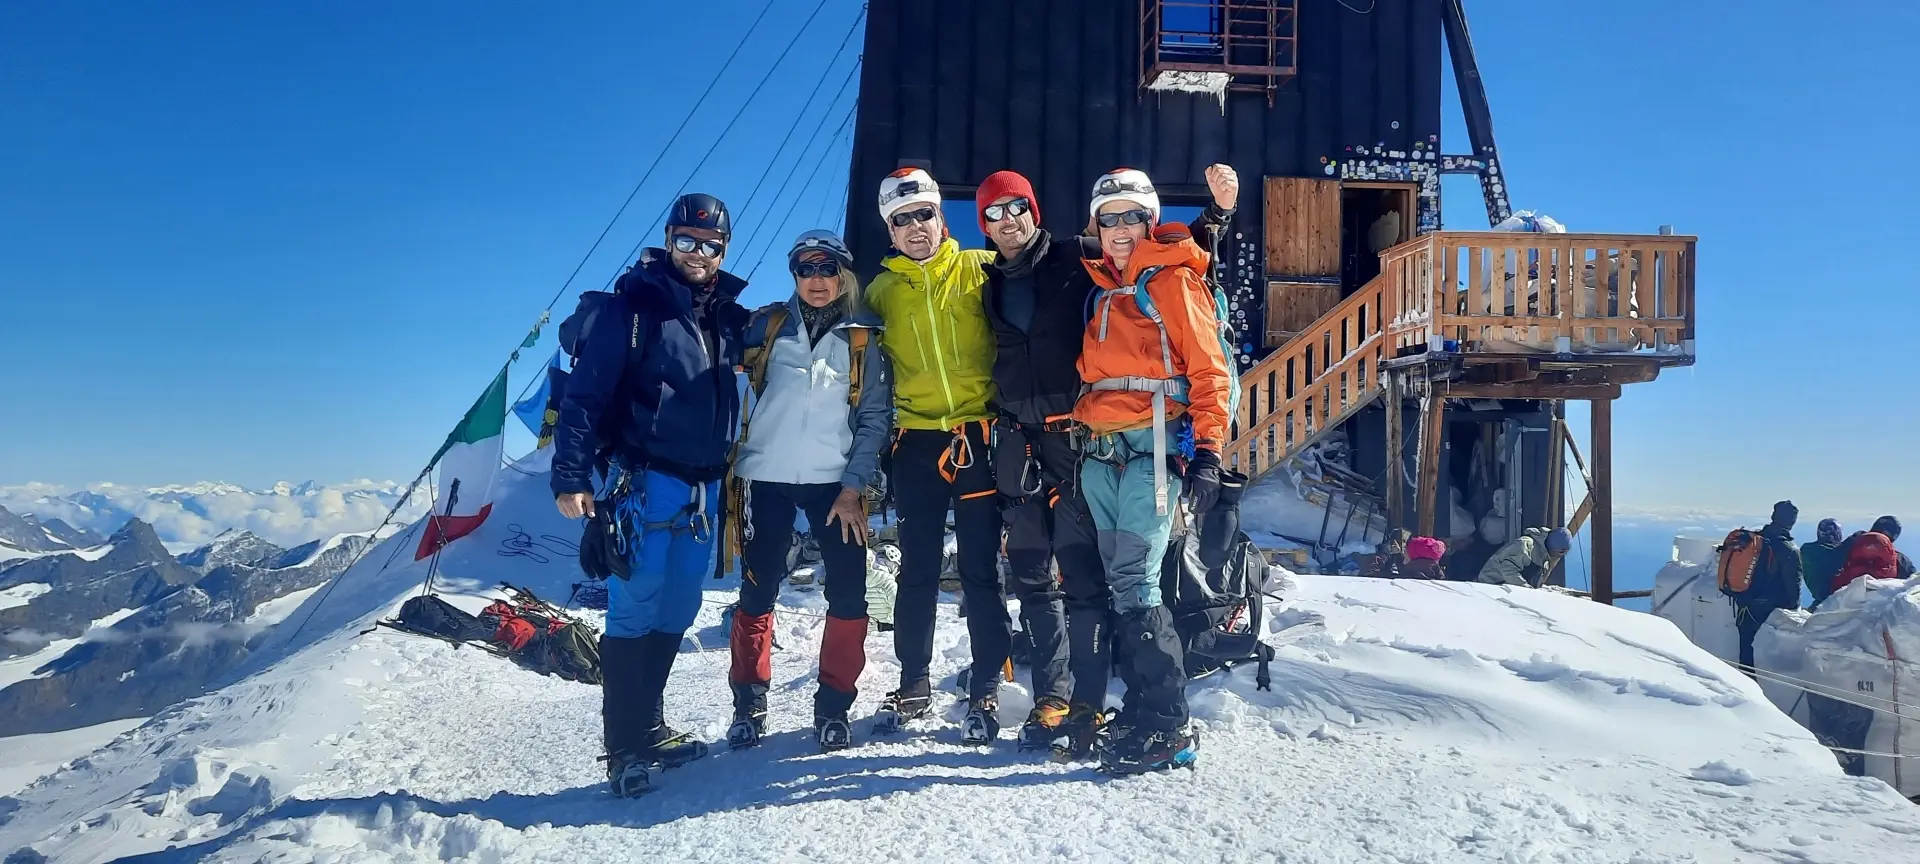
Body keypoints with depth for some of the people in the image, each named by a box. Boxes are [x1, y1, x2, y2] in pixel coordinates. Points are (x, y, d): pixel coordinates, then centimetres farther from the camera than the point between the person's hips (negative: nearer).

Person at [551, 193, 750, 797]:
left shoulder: (731, 318, 12)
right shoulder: (634, 306, -4)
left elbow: (740, 401, 19)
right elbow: (586, 393, -8)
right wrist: (571, 475, -14)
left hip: (705, 488, 6)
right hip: (646, 481, -5)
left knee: (676, 612, 11)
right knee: (635, 611, -5)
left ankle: (649, 727, 24)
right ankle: (625, 747, 3)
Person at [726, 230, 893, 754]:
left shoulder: (864, 339, 5)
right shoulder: (767, 325, 7)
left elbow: (875, 418, 2)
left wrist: (853, 485, -5)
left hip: (835, 482, 0)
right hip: (767, 478, 0)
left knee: (848, 594, -4)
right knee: (757, 591, 4)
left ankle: (833, 705, 10)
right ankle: (748, 702, 17)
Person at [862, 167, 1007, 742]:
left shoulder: (979, 270, 2)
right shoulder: (880, 291, 10)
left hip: (977, 435, -2)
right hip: (916, 442, 3)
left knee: (980, 571, 1)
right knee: (917, 572, 10)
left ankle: (986, 690, 12)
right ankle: (913, 684, 23)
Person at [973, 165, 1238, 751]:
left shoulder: (1078, 259, 2)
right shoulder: (992, 284, 17)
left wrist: (1218, 211, -9)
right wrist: (990, 421, 19)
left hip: (1075, 436, -5)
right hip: (1019, 443, 5)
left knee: (1082, 571, -8)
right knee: (1031, 574, 7)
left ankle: (1087, 703, 0)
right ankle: (1049, 698, 17)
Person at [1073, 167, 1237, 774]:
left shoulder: (1173, 280, 1)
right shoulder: (1103, 289, 22)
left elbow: (1208, 369, -6)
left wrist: (1208, 450, -15)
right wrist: (1082, 436, 22)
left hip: (1153, 446, -7)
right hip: (1102, 451, 7)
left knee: (1134, 581, -14)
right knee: (1119, 584, 6)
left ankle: (1168, 728, -8)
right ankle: (1141, 707, 14)